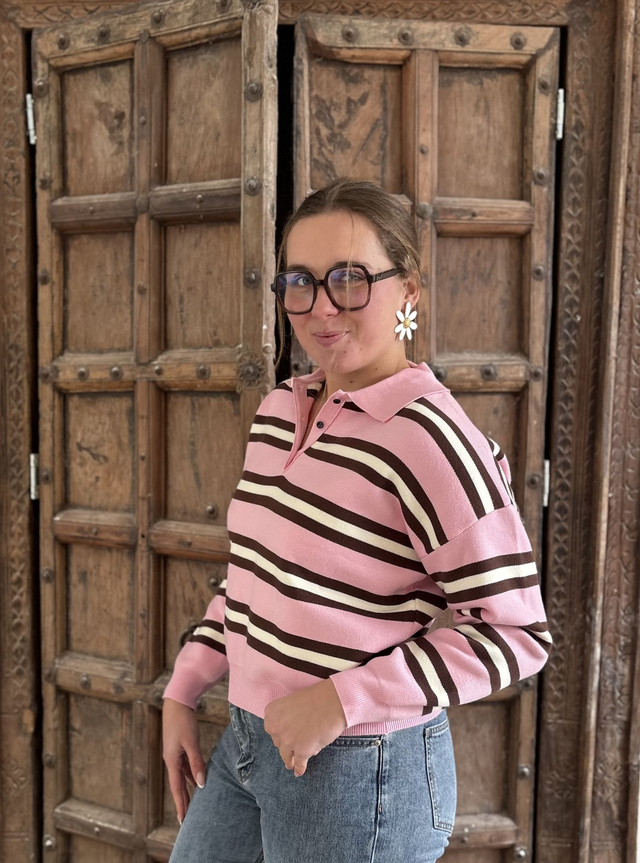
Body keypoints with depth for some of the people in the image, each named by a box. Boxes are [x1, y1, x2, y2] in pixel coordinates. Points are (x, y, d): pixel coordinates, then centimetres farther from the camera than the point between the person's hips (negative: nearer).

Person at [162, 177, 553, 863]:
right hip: (245, 742, 7)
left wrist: (345, 698, -22)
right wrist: (183, 691, 11)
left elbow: (517, 633, -18)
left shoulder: (428, 438, -21)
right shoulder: (279, 409, 2)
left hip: (360, 768, -7)